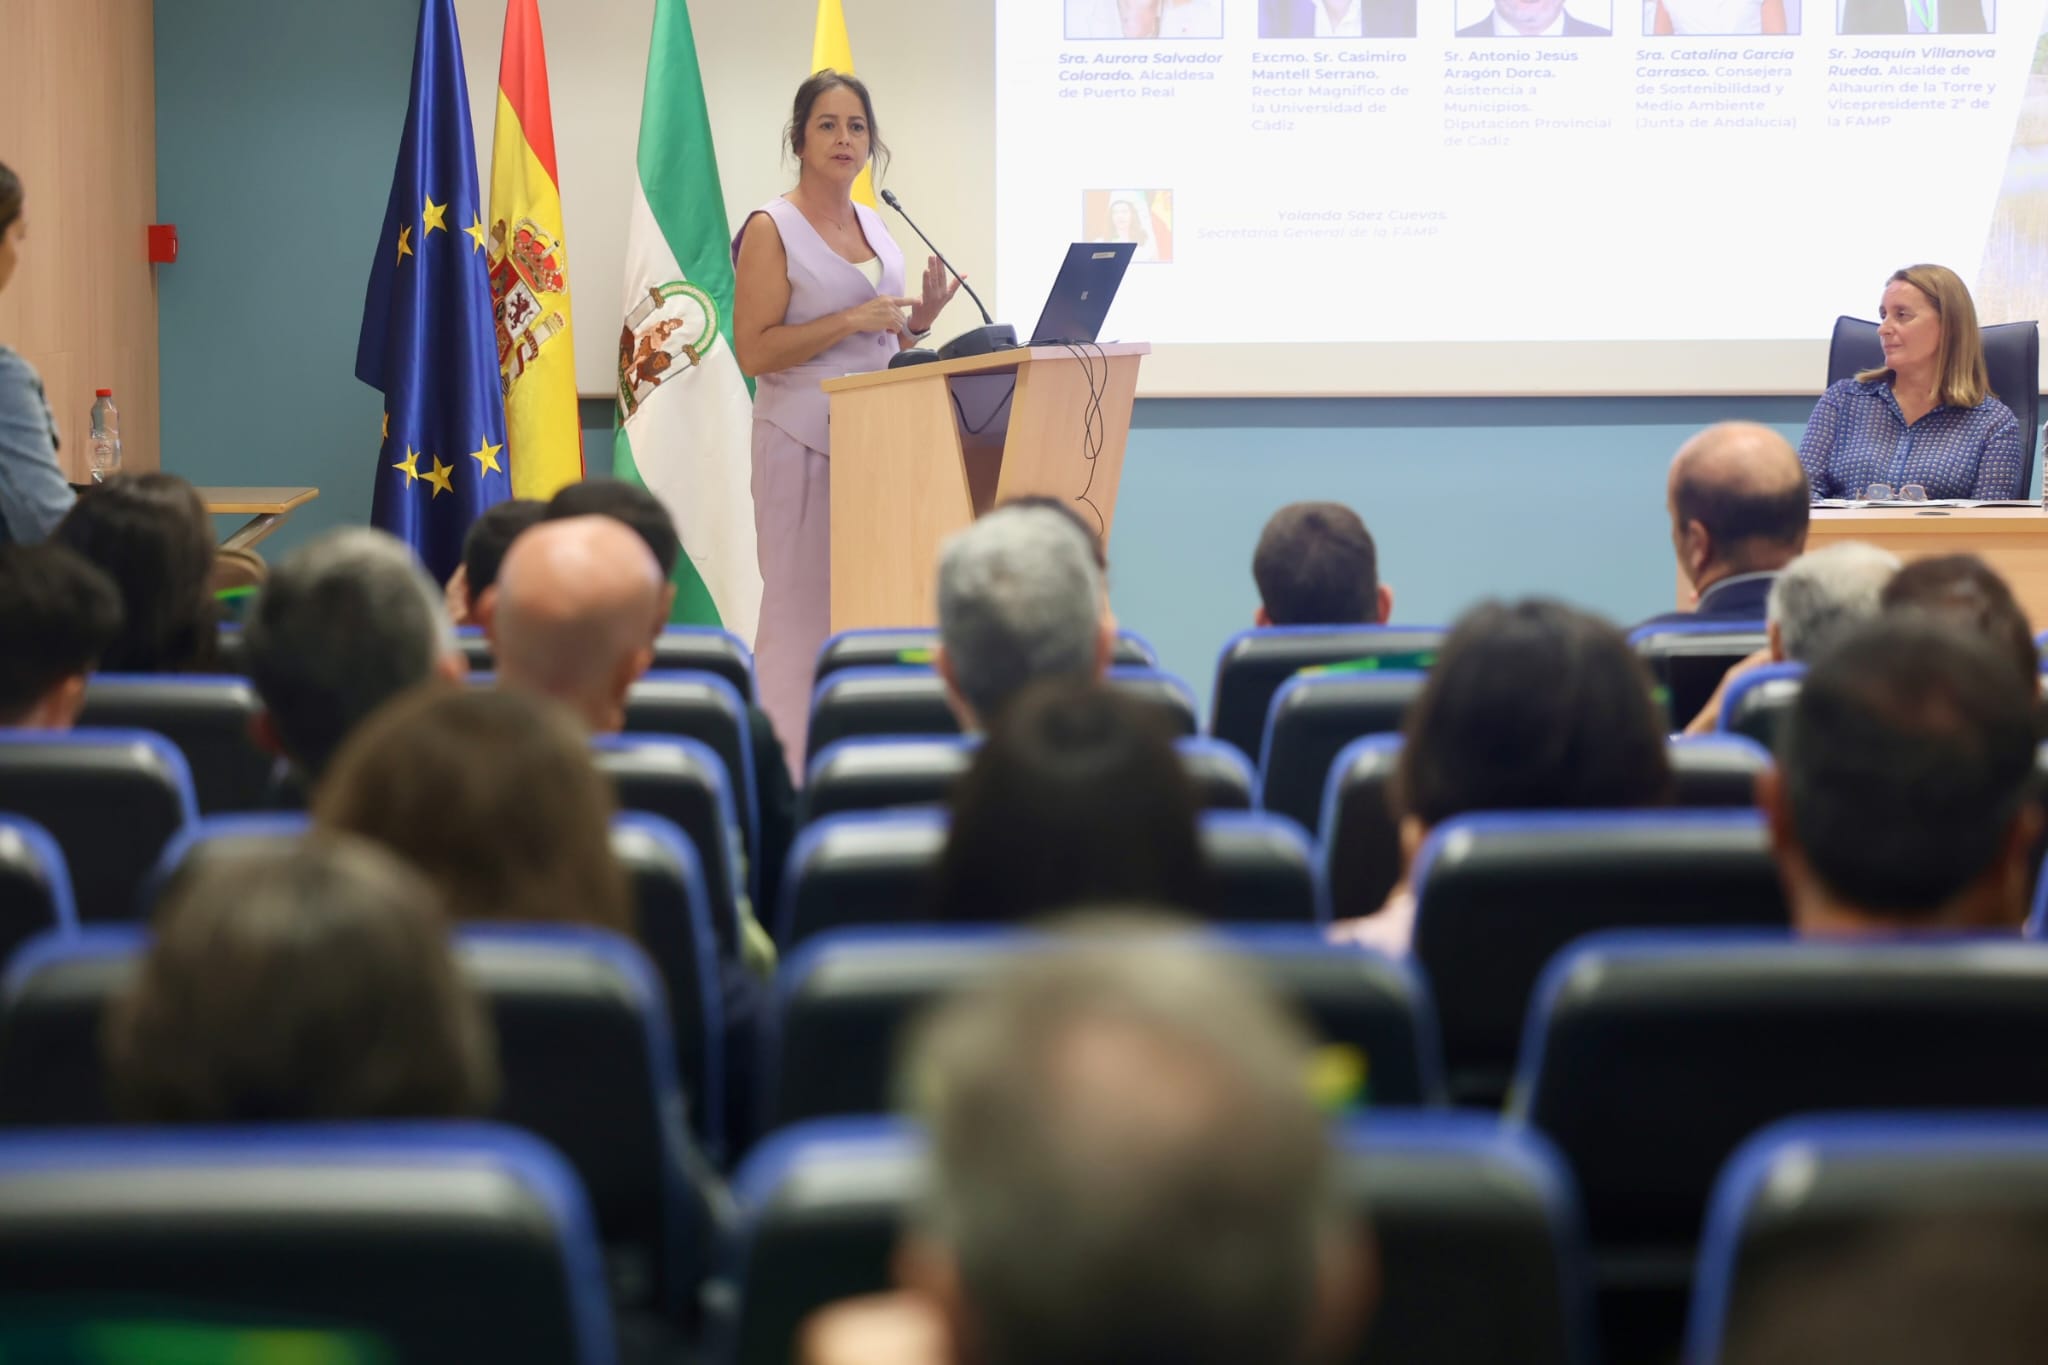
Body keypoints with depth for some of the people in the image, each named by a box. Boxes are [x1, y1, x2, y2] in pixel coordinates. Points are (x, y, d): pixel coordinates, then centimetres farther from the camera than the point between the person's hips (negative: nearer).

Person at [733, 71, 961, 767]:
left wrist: (920, 319, 4)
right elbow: (754, 351, -13)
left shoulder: (875, 225, 15)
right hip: (805, 441, -6)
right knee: (805, 608, -6)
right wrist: (853, 320, -17)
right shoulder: (772, 228, -5)